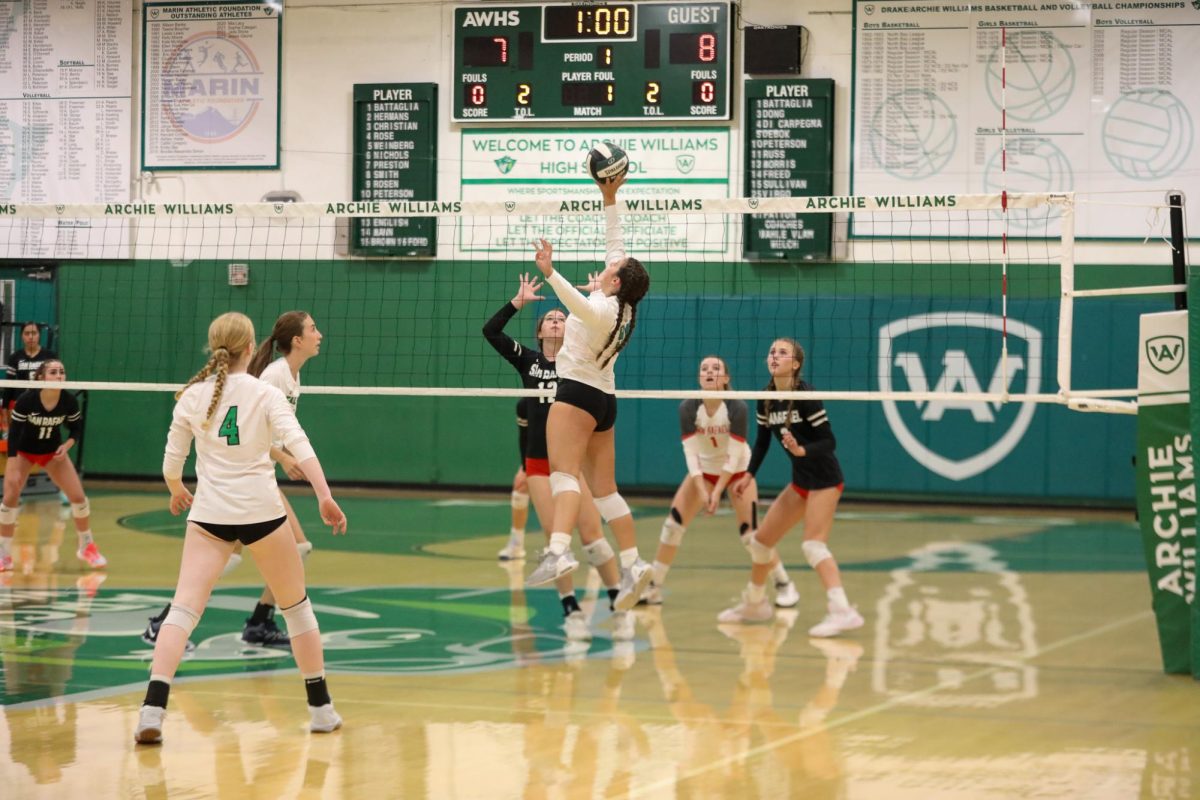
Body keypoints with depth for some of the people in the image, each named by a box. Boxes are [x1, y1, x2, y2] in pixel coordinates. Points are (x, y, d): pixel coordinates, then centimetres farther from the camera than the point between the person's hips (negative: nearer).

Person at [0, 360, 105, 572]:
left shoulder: (69, 401, -20)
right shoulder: (26, 400, -29)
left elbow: (77, 428, -2)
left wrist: (67, 446, -22)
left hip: (53, 452, 2)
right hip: (23, 451, -2)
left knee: (78, 496, -5)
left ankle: (87, 548, 15)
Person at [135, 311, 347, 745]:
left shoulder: (192, 396, 4)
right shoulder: (265, 394, -2)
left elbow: (172, 462, 8)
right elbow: (298, 445, -16)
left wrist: (177, 491, 29)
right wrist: (325, 496, -21)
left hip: (208, 514, 1)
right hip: (261, 511, -1)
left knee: (183, 609, -5)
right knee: (296, 607, 16)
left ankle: (153, 710, -23)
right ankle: (321, 709, 22)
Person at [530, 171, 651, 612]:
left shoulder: (602, 309, -15)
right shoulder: (621, 306, 8)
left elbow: (578, 303, -40)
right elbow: (615, 244, 18)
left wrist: (550, 273, -54)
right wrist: (609, 200, 20)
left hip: (578, 393, -9)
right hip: (604, 398, 9)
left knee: (564, 474, -22)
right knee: (605, 489, 10)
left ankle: (559, 551, -41)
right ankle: (632, 564, 6)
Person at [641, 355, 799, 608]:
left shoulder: (737, 409, -26)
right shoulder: (688, 409, -20)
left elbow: (734, 456, -23)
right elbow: (690, 452, -19)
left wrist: (718, 492, -25)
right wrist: (702, 491, -26)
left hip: (737, 471, -3)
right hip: (704, 470, 3)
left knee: (749, 532, -12)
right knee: (673, 523, -7)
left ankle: (784, 585, 5)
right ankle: (653, 588, 2)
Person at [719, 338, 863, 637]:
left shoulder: (805, 396, -20)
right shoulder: (766, 399, 1)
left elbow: (829, 441, -19)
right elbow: (762, 441, 14)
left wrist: (802, 450, -35)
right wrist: (749, 475, 4)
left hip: (824, 478, -8)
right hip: (801, 480, 8)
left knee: (813, 544, -23)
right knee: (761, 539, 13)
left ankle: (843, 612, -31)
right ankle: (754, 604, 33)